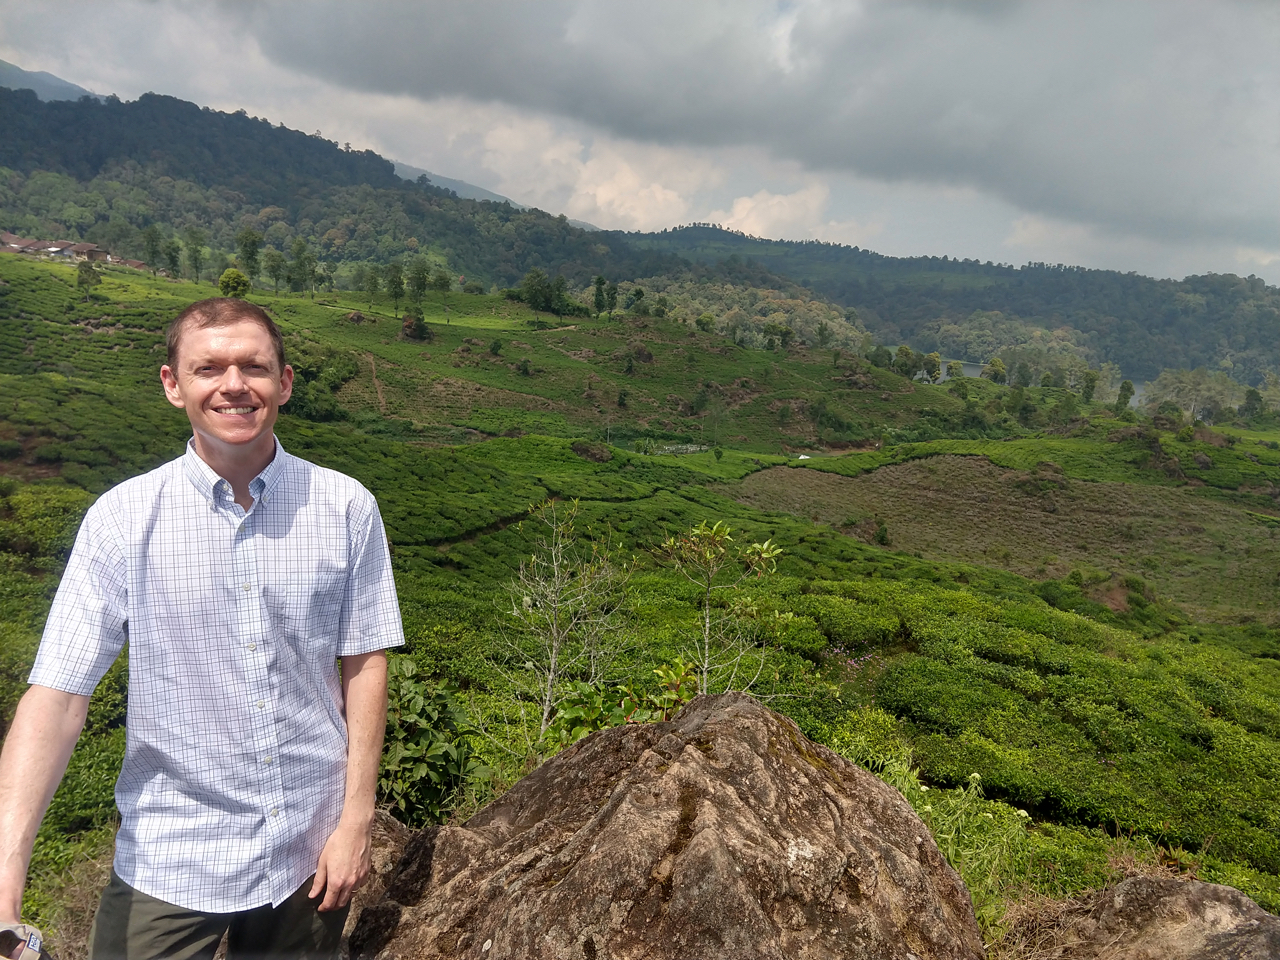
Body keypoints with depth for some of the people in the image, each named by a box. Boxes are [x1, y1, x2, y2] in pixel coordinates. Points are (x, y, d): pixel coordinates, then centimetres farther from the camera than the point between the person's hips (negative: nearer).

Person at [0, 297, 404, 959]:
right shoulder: (122, 519, -11)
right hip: (169, 863, -1)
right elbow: (58, 692, -14)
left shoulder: (347, 509, -9)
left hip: (310, 854, 2)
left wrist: (356, 820, -4)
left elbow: (365, 664, -4)